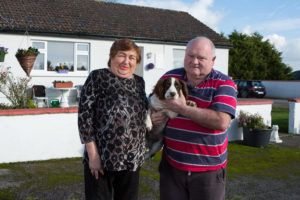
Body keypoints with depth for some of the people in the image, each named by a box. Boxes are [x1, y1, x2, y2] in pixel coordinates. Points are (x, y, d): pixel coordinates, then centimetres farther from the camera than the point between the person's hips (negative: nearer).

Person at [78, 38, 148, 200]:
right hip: (101, 159, -5)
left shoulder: (139, 82, 10)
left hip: (133, 161, 5)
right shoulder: (98, 77, -6)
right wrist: (93, 155, -13)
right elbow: (84, 115, -9)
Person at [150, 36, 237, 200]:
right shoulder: (169, 77, 3)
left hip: (208, 170, -2)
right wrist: (153, 116, -7)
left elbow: (222, 122, -22)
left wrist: (183, 109, -19)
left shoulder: (224, 84, -8)